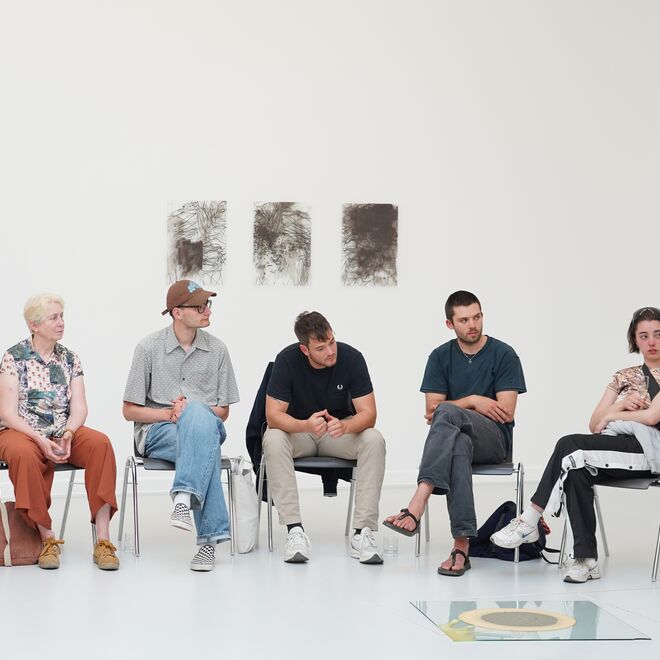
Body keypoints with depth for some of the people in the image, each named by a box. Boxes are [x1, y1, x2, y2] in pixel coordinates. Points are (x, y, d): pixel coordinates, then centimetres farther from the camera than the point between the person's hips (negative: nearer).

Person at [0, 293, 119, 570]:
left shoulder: (69, 358, 10)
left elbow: (79, 407, 4)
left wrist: (68, 434, -18)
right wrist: (41, 440, -21)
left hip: (64, 433, 3)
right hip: (22, 433, -3)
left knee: (100, 443, -28)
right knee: (24, 454, -39)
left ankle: (103, 539, -31)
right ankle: (47, 539, -27)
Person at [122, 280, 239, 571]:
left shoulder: (217, 350, 8)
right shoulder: (149, 347, 1)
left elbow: (223, 412, 12)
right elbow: (130, 410, 4)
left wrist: (189, 412, -9)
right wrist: (169, 414, -13)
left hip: (206, 424, 2)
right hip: (157, 432, -2)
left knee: (197, 414, -39)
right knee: (205, 448, -38)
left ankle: (184, 498, -49)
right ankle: (211, 536, -40)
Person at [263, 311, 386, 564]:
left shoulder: (351, 358, -18)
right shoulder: (287, 360, -20)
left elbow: (368, 414, -19)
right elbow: (273, 415, -21)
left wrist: (345, 426, -42)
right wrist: (305, 425, -42)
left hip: (342, 430, 1)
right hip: (298, 431, -1)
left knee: (374, 440, -30)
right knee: (272, 439, -34)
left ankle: (363, 531, -29)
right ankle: (295, 530, -32)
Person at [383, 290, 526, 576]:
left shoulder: (504, 355, 0)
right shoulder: (440, 357, 10)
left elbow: (506, 413, -7)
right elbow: (431, 410, 5)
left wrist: (453, 408, -4)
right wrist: (473, 401, -8)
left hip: (494, 439, -2)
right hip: (455, 435, 3)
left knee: (447, 413, -36)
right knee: (459, 447, -39)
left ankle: (416, 507, -50)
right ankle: (462, 546, -46)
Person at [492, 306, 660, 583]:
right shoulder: (625, 376, 23)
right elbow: (594, 424, 15)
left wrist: (611, 415, 3)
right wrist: (621, 405, -3)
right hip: (620, 451, 5)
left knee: (570, 446, -27)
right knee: (577, 469, -32)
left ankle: (530, 521, -22)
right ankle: (585, 559, -33)